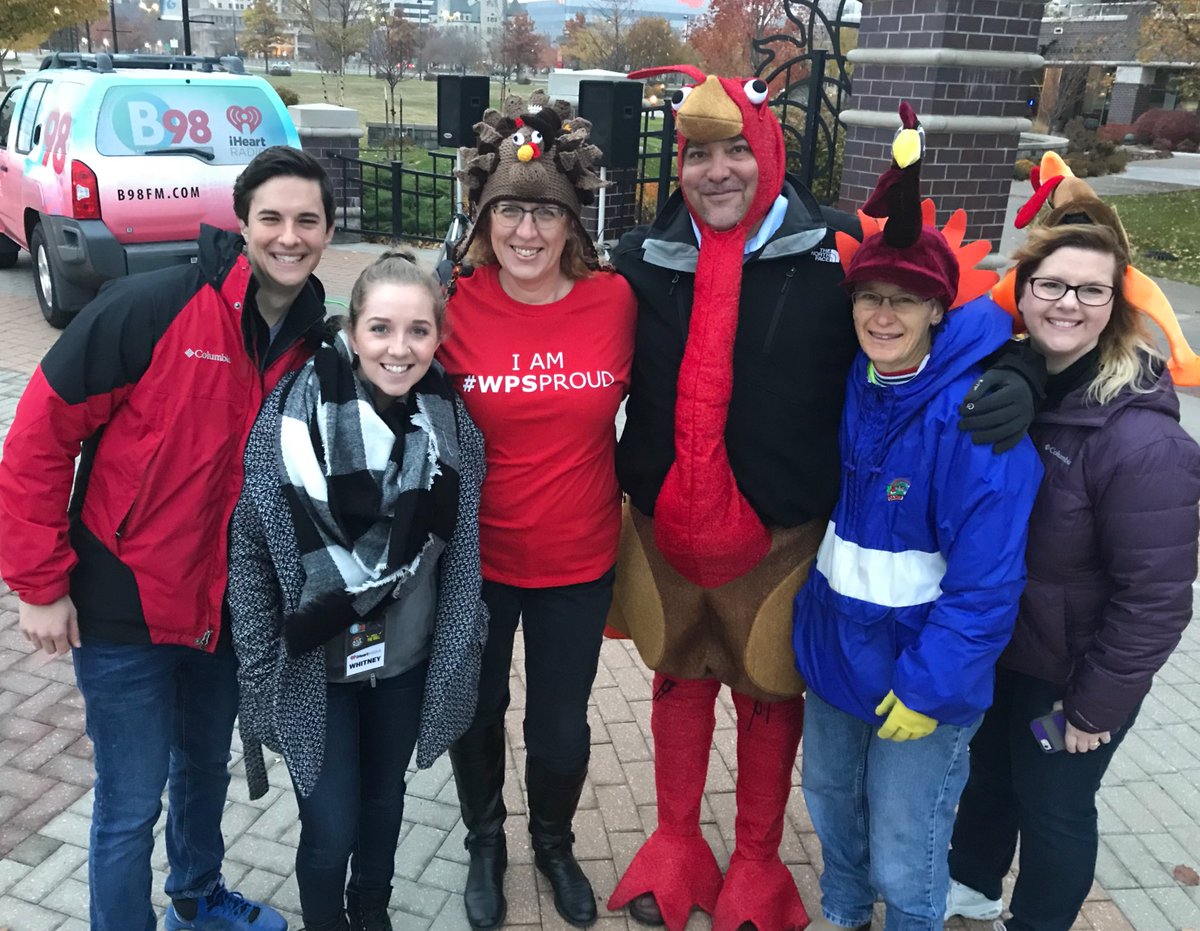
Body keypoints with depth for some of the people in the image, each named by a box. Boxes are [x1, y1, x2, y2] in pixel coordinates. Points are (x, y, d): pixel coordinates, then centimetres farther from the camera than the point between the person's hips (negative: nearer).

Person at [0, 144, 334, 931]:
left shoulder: (315, 341, -3)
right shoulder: (153, 308, -20)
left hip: (227, 605, 6)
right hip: (125, 604, -5)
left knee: (207, 767, 25)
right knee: (132, 802, 6)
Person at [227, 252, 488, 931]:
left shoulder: (452, 425, -9)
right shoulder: (292, 414, -19)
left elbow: (463, 555, -1)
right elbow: (251, 551, -12)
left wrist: (455, 659, 1)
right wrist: (261, 671, -10)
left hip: (407, 662, 3)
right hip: (314, 666, -3)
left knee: (385, 799, 22)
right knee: (331, 827, 6)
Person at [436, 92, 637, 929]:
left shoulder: (614, 300, -10)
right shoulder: (455, 306, -13)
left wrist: (627, 495, 7)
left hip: (580, 561, 1)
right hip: (476, 559, 0)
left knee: (562, 729, 15)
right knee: (476, 715, 20)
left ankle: (555, 843, 47)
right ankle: (485, 843, 49)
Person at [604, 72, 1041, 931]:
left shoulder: (837, 251, -10)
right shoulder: (644, 257, -3)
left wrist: (1009, 379, -22)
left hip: (783, 536, -2)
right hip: (665, 529, 2)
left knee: (771, 694, 16)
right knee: (680, 680, 20)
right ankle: (677, 844, 44)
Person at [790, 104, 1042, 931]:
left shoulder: (975, 414, -23)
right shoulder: (845, 384, -3)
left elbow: (988, 577, -21)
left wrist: (929, 686, -19)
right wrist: (806, 618, 9)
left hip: (920, 673, -6)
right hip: (833, 647, 6)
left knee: (903, 862, 9)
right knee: (830, 802, 25)